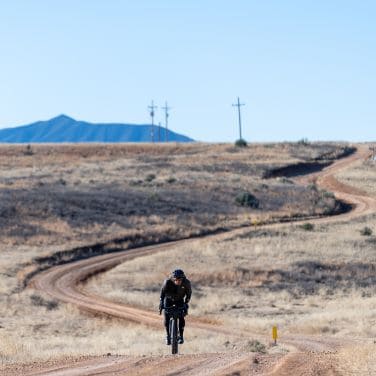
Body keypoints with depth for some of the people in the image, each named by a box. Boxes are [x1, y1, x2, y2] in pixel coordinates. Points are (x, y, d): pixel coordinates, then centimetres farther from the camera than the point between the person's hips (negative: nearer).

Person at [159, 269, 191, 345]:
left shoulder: (186, 282, -29)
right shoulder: (167, 282, -31)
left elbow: (188, 293, -14)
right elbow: (162, 293, -17)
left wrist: (186, 305, -19)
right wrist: (161, 305, -23)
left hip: (179, 300, 0)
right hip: (168, 299, 0)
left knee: (181, 318, -16)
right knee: (166, 318, -15)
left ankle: (181, 336, 0)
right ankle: (168, 336, 0)